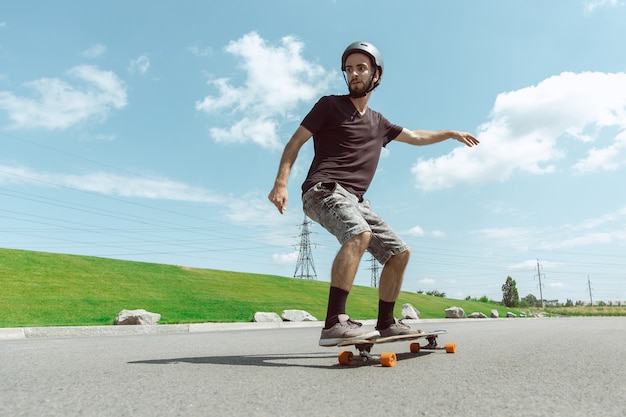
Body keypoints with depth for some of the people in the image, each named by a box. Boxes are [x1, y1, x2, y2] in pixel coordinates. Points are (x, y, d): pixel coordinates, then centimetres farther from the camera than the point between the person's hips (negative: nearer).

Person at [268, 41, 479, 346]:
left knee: (399, 252, 5)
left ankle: (386, 322, 19)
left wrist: (451, 133, 43)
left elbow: (415, 137, 38)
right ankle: (334, 324, -39)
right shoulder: (330, 105, 6)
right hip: (324, 189, -7)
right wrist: (281, 183, -14)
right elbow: (295, 142, 0)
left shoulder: (377, 123, 23)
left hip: (355, 200, 7)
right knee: (359, 235, -35)